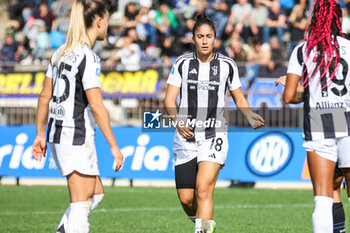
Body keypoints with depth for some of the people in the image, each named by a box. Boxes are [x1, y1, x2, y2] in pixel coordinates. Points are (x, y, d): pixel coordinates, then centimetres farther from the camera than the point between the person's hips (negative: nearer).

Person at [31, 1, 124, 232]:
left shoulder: (62, 52, 11)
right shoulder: (88, 57, -15)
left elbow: (45, 96, 15)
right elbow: (96, 106, -19)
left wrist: (40, 134, 21)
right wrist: (113, 145, -15)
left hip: (57, 134, 9)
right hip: (77, 137, -9)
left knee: (96, 194, 18)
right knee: (81, 204, -4)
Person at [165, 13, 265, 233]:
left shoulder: (227, 65, 1)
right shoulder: (182, 63, 1)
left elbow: (239, 98, 13)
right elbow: (170, 100, -1)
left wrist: (250, 116, -6)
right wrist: (178, 122, -19)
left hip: (214, 135, -2)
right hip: (186, 137, 2)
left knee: (203, 189, -19)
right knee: (186, 198, 2)